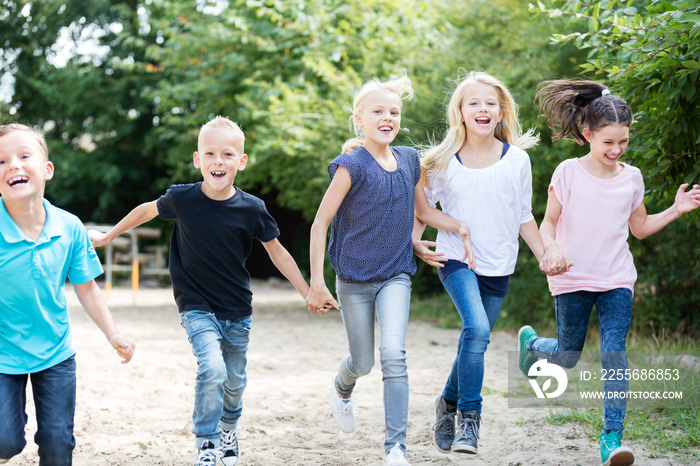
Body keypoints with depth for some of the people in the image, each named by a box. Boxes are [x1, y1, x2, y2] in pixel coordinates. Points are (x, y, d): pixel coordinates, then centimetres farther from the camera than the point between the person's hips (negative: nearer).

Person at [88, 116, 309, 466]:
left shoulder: (252, 208, -12)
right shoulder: (181, 198, -13)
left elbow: (277, 252, 1)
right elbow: (147, 210, 8)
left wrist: (308, 294, 3)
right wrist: (107, 236, 19)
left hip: (237, 311, 2)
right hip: (197, 307, -2)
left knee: (235, 381, 13)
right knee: (212, 369, -23)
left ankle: (229, 428, 46)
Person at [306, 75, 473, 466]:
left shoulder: (409, 160, 1)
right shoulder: (352, 165, -14)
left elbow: (424, 211, 17)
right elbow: (320, 223, -12)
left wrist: (459, 226, -1)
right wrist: (317, 283, -15)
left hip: (395, 275, 2)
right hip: (354, 279, -2)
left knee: (394, 353, -18)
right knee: (363, 363, 11)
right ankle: (342, 390, 50)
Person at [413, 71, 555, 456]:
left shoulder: (516, 160, 0)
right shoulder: (443, 161, -3)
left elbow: (524, 217, 9)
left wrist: (545, 257, 5)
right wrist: (415, 242, -10)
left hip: (497, 266, 3)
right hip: (455, 258, -3)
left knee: (475, 339, 9)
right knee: (477, 328, -25)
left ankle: (449, 402, 35)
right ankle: (468, 417, -14)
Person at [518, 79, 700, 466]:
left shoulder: (632, 178, 4)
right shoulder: (568, 173, -6)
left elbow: (639, 228, 16)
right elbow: (548, 221, 0)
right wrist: (552, 249, -21)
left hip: (616, 281, 2)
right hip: (572, 279, -2)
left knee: (614, 354, -11)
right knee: (568, 356, 8)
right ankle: (530, 342, 42)